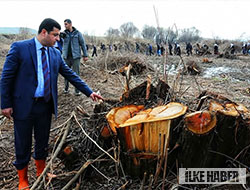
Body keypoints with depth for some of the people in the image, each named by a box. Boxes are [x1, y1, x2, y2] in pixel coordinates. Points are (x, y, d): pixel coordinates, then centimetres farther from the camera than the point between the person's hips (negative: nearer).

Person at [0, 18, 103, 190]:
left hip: (46, 105, 4)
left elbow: (71, 75, 8)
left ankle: (41, 172, 40)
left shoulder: (56, 53, 5)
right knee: (23, 144, 10)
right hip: (24, 105, -4)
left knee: (43, 141, 17)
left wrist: (89, 92, 3)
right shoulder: (19, 47, -9)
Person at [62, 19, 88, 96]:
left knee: (76, 73, -2)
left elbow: (83, 44, 3)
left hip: (75, 57, -2)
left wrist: (85, 55, 0)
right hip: (66, 57, 2)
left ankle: (77, 90, 5)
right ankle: (66, 88, 23)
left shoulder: (77, 33, 1)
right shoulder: (64, 33, 6)